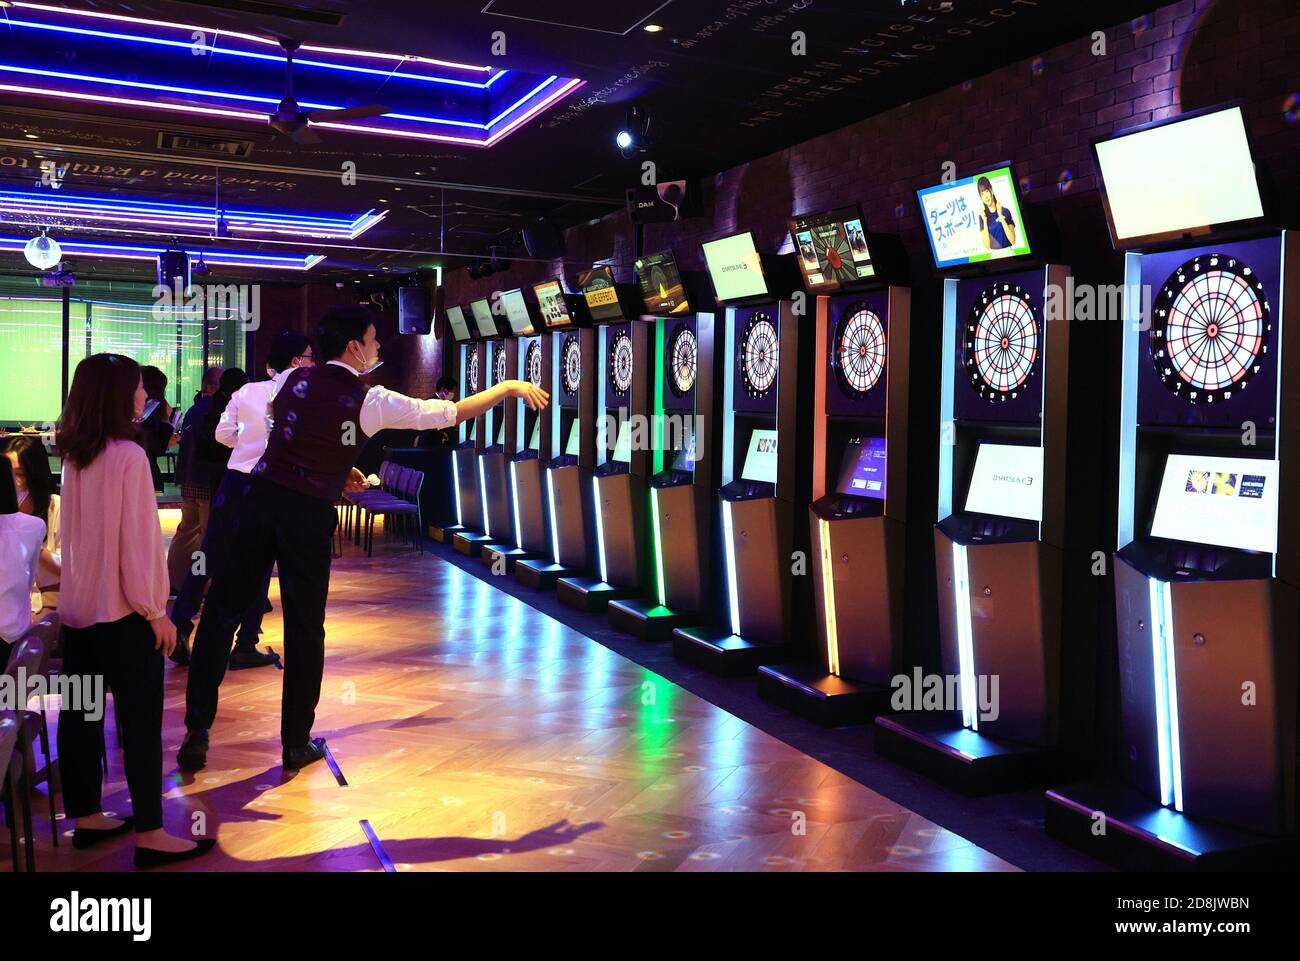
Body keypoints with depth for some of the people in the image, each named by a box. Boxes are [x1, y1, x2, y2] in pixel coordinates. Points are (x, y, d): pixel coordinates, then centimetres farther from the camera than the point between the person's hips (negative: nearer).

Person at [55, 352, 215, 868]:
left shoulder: (74, 456, 6)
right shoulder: (128, 456, -17)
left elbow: (78, 531, 11)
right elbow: (138, 540, -17)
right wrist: (156, 611, -11)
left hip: (78, 605, 8)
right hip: (121, 610, -8)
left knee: (80, 713, 14)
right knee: (140, 721, 0)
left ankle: (86, 817, 26)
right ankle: (149, 835, 6)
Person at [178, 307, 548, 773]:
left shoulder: (292, 379, 8)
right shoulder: (369, 401, -4)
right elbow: (450, 413, 0)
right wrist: (509, 388, 11)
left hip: (261, 495, 4)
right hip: (309, 513, -4)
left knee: (221, 610, 8)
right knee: (305, 628, 9)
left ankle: (197, 732, 8)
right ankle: (296, 744, 19)